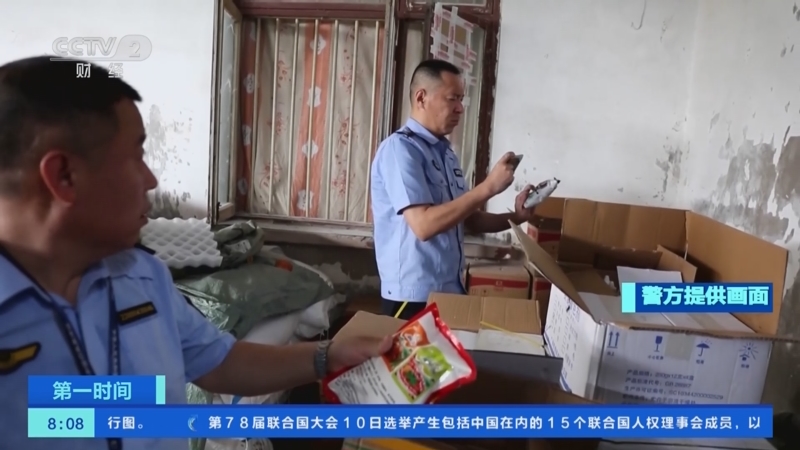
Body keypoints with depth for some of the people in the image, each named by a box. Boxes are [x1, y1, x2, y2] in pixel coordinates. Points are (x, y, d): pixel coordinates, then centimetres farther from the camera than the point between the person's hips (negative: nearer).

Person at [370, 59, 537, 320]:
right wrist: (488, 187, -21)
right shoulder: (400, 148, -14)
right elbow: (424, 225, -24)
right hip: (413, 296, -8)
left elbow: (468, 220, 16)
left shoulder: (446, 153, 11)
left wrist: (514, 217, -1)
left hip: (451, 289, 8)